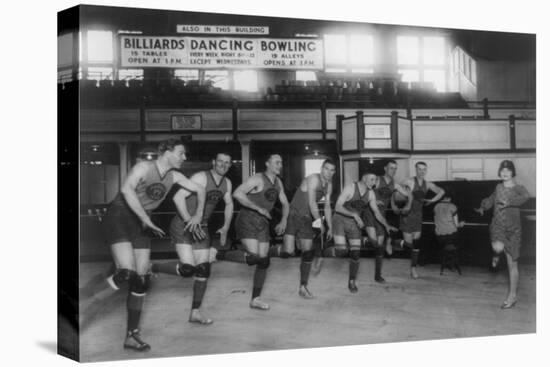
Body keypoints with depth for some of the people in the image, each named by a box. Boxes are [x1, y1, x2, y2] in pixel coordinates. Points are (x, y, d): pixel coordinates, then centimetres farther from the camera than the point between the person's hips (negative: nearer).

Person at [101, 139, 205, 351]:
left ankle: (132, 336, 11)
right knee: (128, 273, -27)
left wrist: (198, 215, 6)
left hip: (139, 226, 7)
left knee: (141, 281, 3)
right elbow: (126, 189, -35)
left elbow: (199, 190, 18)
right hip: (118, 217, -7)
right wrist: (146, 219, -39)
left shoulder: (173, 176, 3)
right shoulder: (144, 167, -16)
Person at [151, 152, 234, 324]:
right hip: (182, 226, -7)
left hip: (202, 229, 7)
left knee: (203, 270, 2)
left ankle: (195, 313, 12)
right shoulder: (201, 177, -19)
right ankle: (153, 268, 6)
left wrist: (225, 227, 17)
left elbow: (229, 204, 24)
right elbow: (178, 197, -26)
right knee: (188, 269, -19)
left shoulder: (227, 183, 4)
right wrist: (190, 223, -32)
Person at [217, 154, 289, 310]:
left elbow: (285, 204, 24)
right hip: (247, 221, -8)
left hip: (262, 223, 8)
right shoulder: (257, 179, -13)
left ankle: (255, 299, 15)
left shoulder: (277, 182, 12)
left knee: (263, 262, 5)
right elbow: (237, 193, -26)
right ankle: (218, 255, -4)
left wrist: (283, 221, 7)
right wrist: (258, 208, -27)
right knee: (253, 258, -22)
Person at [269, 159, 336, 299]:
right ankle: (266, 252, 11)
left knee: (308, 254, 4)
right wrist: (320, 221, -13)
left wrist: (330, 227, 16)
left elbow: (327, 207, 18)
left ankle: (303, 287, 14)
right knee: (287, 253, -19)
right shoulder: (313, 179, -16)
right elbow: (312, 203, -20)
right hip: (293, 216, -7)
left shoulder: (329, 185, 9)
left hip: (306, 219, 7)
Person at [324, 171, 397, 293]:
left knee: (355, 254, 0)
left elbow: (377, 212, 5)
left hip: (354, 223, 5)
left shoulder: (370, 194, -3)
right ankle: (322, 253, 9)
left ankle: (352, 282, 17)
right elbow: (337, 207, -23)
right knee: (341, 251, -22)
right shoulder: (350, 188, -19)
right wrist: (355, 215, -32)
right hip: (340, 220, -5)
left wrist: (386, 225, -11)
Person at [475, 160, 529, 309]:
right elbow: (491, 199, 29)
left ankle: (512, 296, 16)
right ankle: (496, 254, 6)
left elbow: (525, 197, -30)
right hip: (498, 225, 2)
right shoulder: (498, 187, 7)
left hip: (513, 229, -2)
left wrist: (509, 202, -40)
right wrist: (483, 207, 20)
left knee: (512, 264, 4)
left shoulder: (518, 188, -5)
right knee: (498, 247, -32)